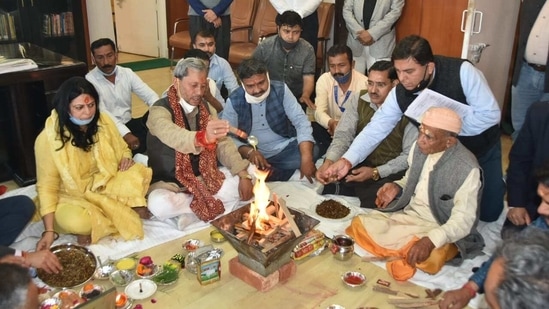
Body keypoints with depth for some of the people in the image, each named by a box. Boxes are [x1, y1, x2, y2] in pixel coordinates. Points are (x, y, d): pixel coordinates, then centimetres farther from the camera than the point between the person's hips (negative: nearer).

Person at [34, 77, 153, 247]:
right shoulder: (48, 138, -19)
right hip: (72, 198, -4)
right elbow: (47, 186, -16)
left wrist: (126, 159, -15)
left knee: (138, 172, -22)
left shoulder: (103, 121, -7)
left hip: (105, 184, 4)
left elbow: (122, 150, 10)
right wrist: (49, 230, -20)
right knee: (77, 222, -37)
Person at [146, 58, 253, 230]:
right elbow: (173, 136, -39)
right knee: (160, 205, -37)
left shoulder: (206, 108, 4)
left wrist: (243, 175, -15)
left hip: (205, 178, 5)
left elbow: (223, 143, -1)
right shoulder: (160, 110, -17)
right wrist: (202, 137, -61)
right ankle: (214, 205, -12)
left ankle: (196, 212, -14)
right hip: (171, 183, -5)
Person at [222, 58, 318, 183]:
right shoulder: (234, 101, -10)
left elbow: (301, 121, -15)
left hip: (285, 149, 2)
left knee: (313, 152, -26)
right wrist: (249, 151, -31)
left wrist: (306, 158, -30)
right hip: (254, 155, -1)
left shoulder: (281, 90, -9)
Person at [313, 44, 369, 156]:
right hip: (331, 128, 2)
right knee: (312, 129, -27)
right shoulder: (324, 79, -6)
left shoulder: (364, 83, -13)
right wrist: (331, 123, -41)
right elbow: (319, 111, -17)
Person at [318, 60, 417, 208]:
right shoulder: (358, 100, -2)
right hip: (359, 163, 3)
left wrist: (376, 173, -23)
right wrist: (329, 161, -28)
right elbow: (343, 135, -8)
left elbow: (410, 156, -12)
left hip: (391, 172, -3)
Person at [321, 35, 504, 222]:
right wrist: (348, 160, -38)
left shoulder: (461, 71, -32)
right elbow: (375, 129, -23)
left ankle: (495, 182, 37)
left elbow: (489, 114, -28)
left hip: (482, 149, -2)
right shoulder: (399, 94, -23)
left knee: (488, 213, 4)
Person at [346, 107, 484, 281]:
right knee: (359, 224, -10)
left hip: (439, 230, -5)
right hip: (405, 214, 6)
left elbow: (462, 221, -22)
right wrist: (396, 187, -7)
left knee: (427, 258, -36)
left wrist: (430, 240, -38)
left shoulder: (467, 169, -22)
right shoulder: (420, 147, -5)